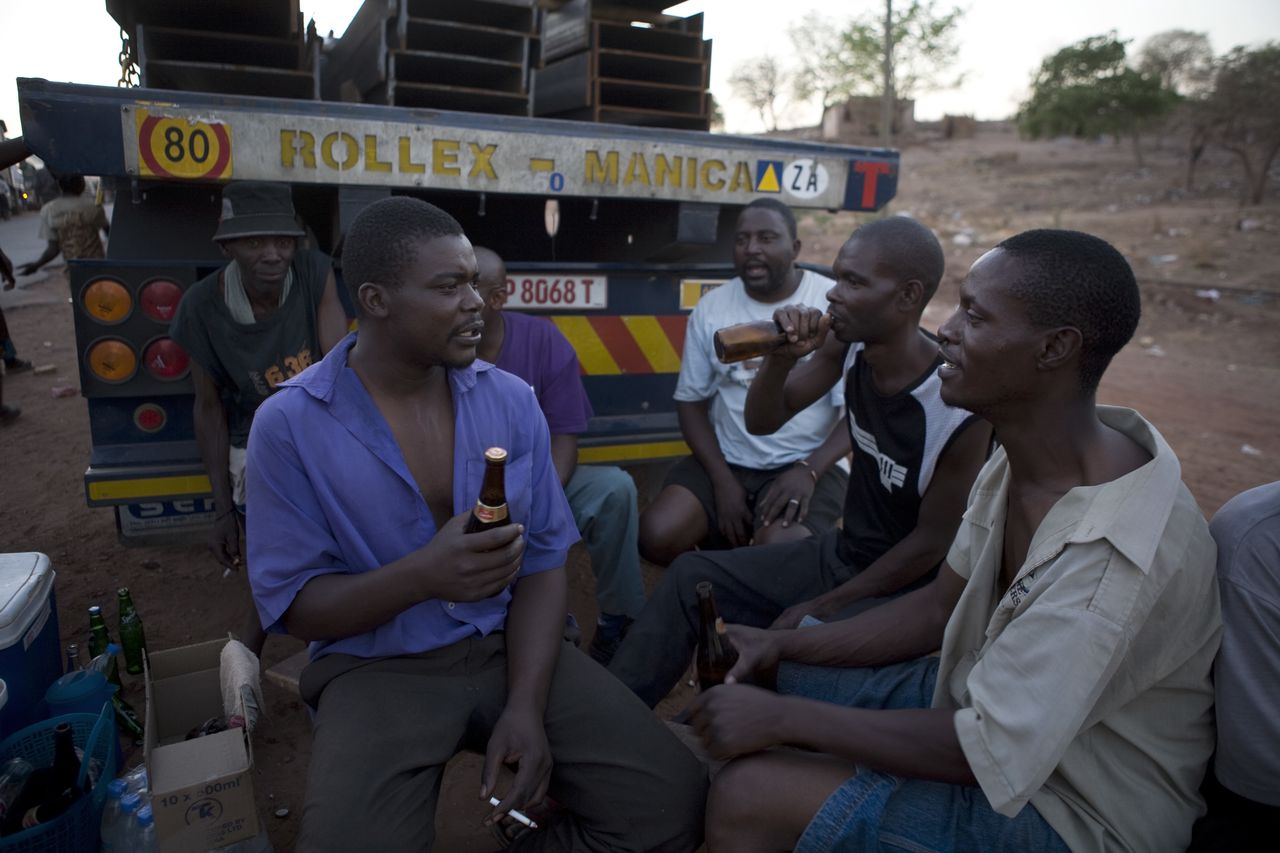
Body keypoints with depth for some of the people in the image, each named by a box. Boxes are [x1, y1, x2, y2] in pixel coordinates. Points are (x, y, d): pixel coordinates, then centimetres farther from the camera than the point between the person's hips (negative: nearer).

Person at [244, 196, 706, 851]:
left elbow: (542, 560, -2)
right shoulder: (288, 426, -10)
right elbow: (291, 602, -9)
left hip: (509, 645, 3)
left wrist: (525, 706, -15)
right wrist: (421, 576, -28)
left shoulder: (511, 400, -1)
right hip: (378, 668, -2)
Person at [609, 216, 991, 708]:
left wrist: (819, 609, -13)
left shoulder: (960, 405, -26)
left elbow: (933, 542, -18)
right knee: (692, 577, 1)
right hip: (839, 553, 7)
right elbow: (762, 421, -1)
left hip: (908, 588, -6)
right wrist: (781, 358, -23)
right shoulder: (850, 345, -10)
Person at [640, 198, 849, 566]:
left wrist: (810, 469, -21)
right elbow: (691, 401, 5)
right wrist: (722, 479, -8)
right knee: (656, 536, -19)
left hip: (807, 465, -3)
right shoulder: (711, 307, 3)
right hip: (726, 462, 3)